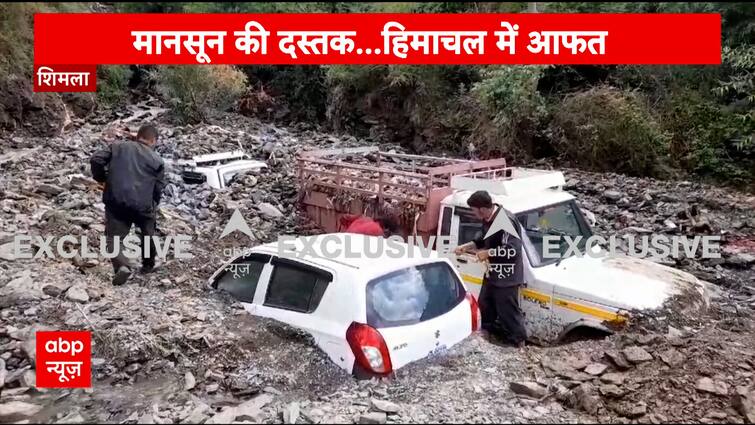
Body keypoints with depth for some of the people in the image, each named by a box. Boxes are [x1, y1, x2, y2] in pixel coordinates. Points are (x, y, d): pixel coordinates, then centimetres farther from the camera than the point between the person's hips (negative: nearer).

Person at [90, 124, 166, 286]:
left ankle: (122, 266, -20)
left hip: (116, 201, 0)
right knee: (148, 233, 25)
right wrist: (153, 207, 24)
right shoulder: (157, 160, 8)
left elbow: (96, 160, 1)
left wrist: (101, 177, 18)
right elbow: (158, 189, 9)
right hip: (142, 204, 0)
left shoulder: (117, 146, 13)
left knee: (114, 237, 5)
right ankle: (148, 265, 36)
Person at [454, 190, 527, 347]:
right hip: (492, 273, 10)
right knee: (485, 304, 24)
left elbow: (512, 250, -32)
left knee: (508, 311, 0)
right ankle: (488, 333, 44)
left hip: (506, 277, -10)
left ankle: (519, 343, 16)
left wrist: (487, 253, -23)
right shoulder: (488, 219, 2)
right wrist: (466, 246, 7)